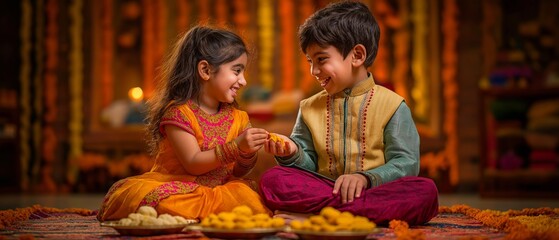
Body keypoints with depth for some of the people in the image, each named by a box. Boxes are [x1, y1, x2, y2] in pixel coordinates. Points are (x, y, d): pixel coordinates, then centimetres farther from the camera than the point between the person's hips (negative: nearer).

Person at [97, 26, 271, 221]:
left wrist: (247, 154, -13)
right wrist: (235, 147, -27)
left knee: (251, 196, -26)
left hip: (220, 187, 5)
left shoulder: (237, 118, 8)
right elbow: (193, 164, -18)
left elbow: (238, 172, 10)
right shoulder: (178, 112, -11)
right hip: (177, 188, -5)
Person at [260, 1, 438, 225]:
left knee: (426, 191, -32)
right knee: (272, 179, -24)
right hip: (323, 187, 2)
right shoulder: (310, 108, 15)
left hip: (373, 189, -2)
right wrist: (293, 154, -7)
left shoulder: (392, 105, 2)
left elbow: (405, 163, -5)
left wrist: (366, 178, -21)